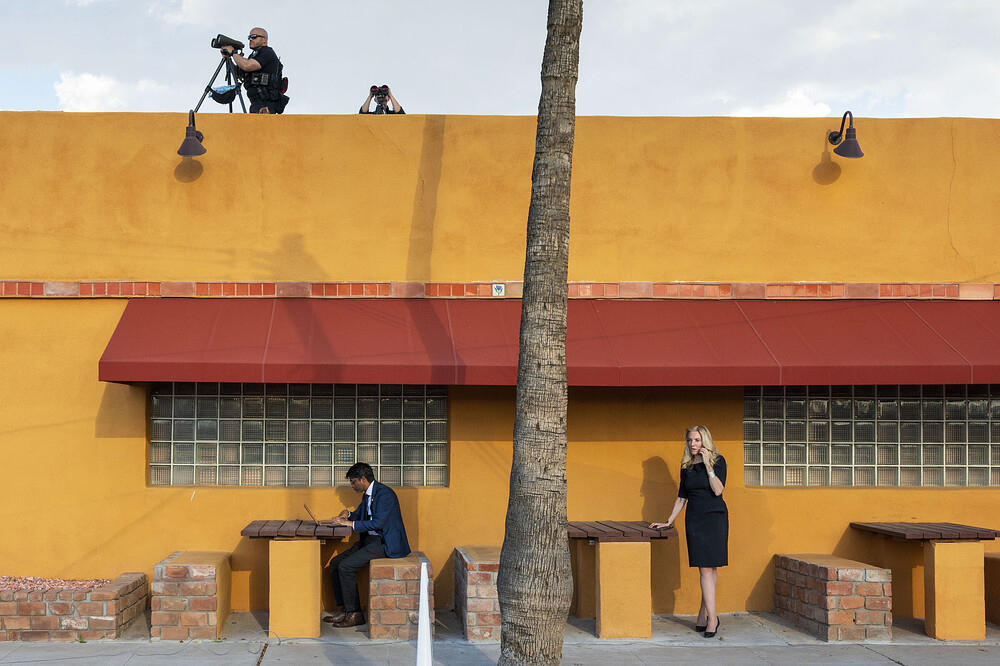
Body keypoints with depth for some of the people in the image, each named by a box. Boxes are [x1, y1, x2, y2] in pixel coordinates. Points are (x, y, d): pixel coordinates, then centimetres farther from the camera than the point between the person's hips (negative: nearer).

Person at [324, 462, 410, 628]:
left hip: (386, 543, -10)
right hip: (369, 540, 10)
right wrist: (348, 514, 3)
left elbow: (377, 523, -26)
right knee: (335, 563, 3)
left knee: (346, 567, -20)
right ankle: (345, 609, 5)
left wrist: (351, 523, -20)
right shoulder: (367, 495, 13)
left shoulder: (385, 493, -18)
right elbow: (358, 515, 27)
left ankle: (355, 614, -10)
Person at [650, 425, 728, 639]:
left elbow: (718, 490, -14)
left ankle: (704, 613, 4)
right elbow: (682, 497, 16)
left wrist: (707, 464, -15)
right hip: (694, 519, 3)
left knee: (711, 568, -4)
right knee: (705, 569, -3)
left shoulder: (718, 461, -1)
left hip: (715, 517, -3)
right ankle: (711, 617, -6)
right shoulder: (686, 466, 11)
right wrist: (668, 522, 13)